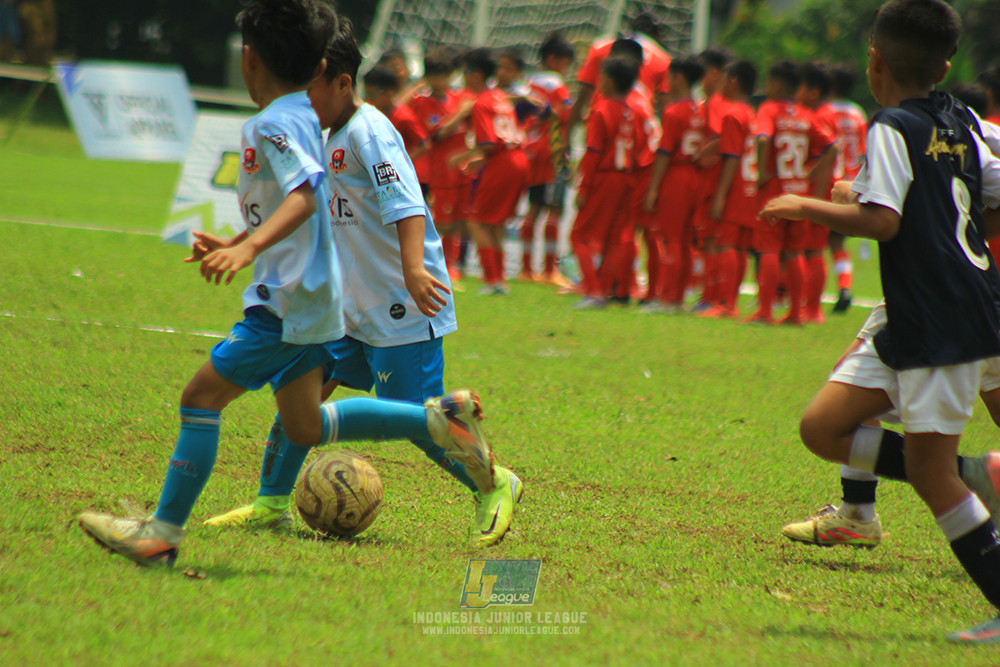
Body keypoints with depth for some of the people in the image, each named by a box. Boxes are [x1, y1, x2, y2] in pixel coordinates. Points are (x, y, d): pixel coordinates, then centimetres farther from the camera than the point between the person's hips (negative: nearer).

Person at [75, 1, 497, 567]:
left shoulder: (273, 125, -15)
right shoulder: (306, 119, 16)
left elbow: (304, 195, -30)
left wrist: (250, 248, -42)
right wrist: (235, 245, 36)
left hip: (289, 302, -10)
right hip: (315, 298, 10)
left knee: (203, 395, -8)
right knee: (305, 428, 16)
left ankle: (164, 532, -8)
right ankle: (439, 419, 14)